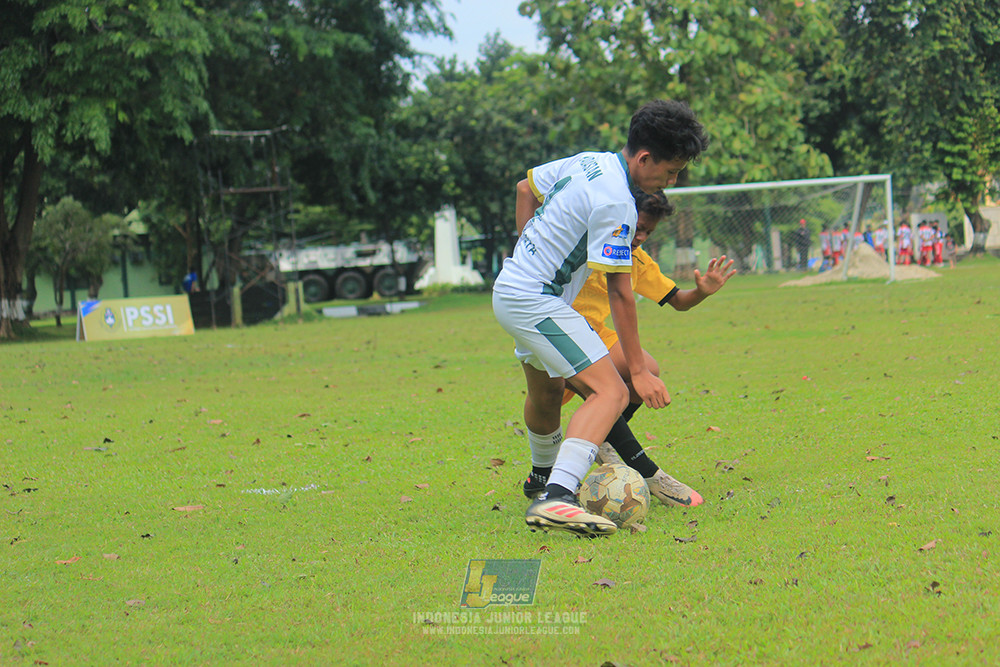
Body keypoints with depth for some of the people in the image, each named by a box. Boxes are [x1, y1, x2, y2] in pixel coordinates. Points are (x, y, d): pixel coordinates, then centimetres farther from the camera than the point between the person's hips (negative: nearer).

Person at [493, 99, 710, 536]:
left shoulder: (586, 163, 6)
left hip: (510, 288, 10)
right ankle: (554, 499, -38)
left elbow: (526, 187, 22)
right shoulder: (615, 202, -22)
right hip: (537, 302, -10)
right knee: (612, 391, -21)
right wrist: (637, 370, -16)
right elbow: (618, 291, -20)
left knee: (546, 392, 31)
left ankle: (546, 477, 54)